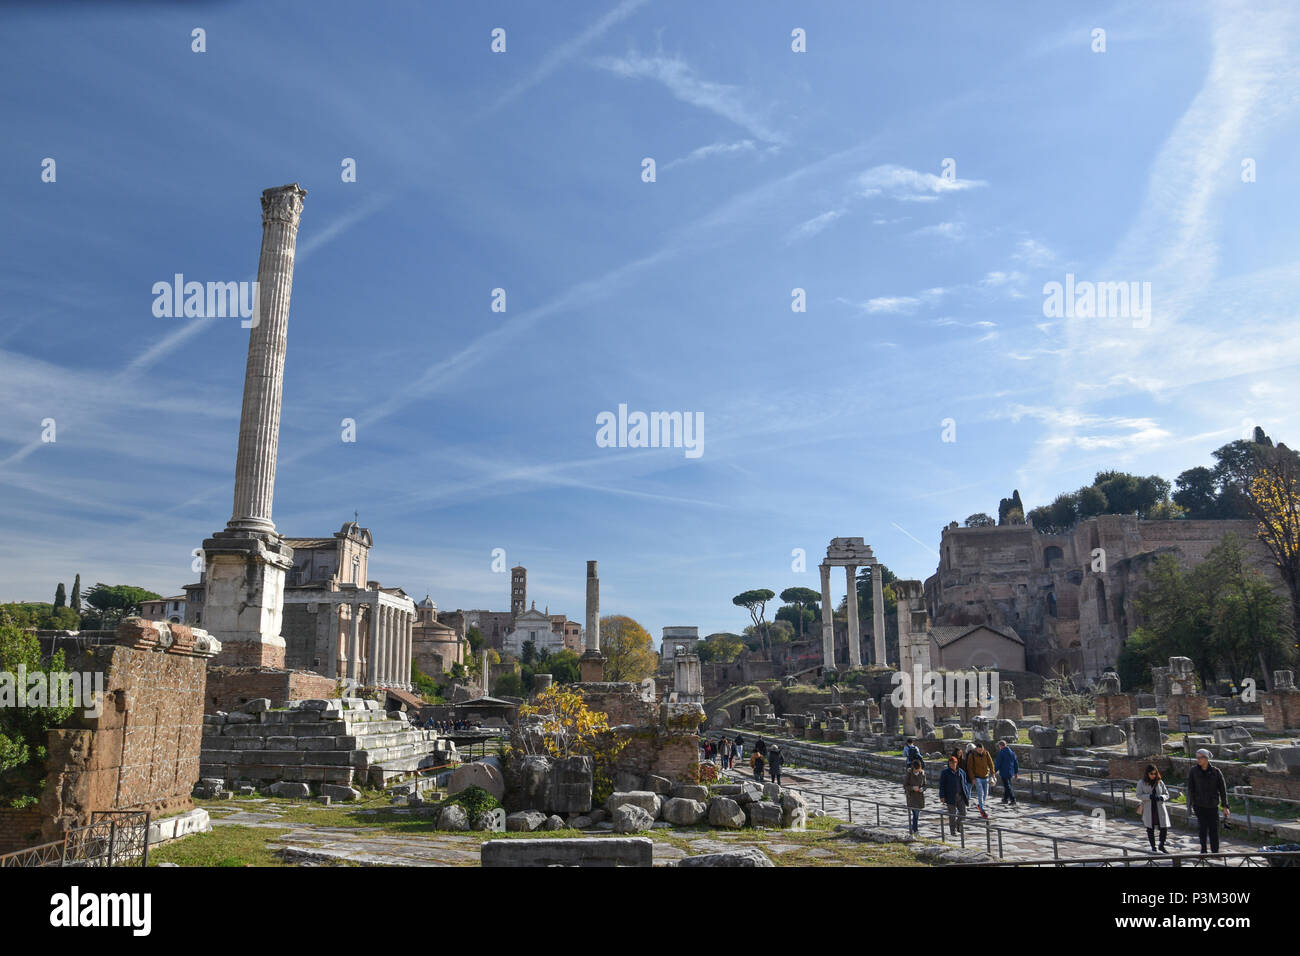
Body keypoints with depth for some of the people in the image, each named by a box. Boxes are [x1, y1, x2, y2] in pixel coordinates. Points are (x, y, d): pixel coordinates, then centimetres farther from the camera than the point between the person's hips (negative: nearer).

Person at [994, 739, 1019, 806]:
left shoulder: (1001, 752, -13)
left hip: (1004, 772, -7)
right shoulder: (1012, 752, 8)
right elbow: (1016, 763, 12)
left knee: (1007, 786, -3)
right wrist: (1016, 772, 19)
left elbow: (998, 763, -14)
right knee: (1006, 785, 20)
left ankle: (1013, 800, -9)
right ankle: (1005, 799, 27)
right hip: (1011, 772, 7)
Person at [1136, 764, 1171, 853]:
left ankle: (1162, 845, 21)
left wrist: (1161, 797, -15)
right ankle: (1153, 847, 22)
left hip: (1160, 809, 1)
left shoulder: (1160, 782, 5)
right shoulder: (1141, 783, -1)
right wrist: (1149, 796, -20)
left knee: (1164, 828, -3)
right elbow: (1139, 795, -3)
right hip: (1148, 810, -1)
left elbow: (1167, 794, 8)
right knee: (1150, 829, 7)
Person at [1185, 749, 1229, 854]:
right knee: (1203, 827, -4)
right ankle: (1203, 850, 10)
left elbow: (1223, 789, 2)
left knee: (1214, 829, 0)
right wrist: (1191, 805, -8)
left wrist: (1225, 806, -3)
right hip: (1199, 805, 0)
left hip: (1213, 805, 0)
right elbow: (1190, 789, 0)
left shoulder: (1216, 772, -1)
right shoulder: (1193, 771, -1)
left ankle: (1215, 852, 11)